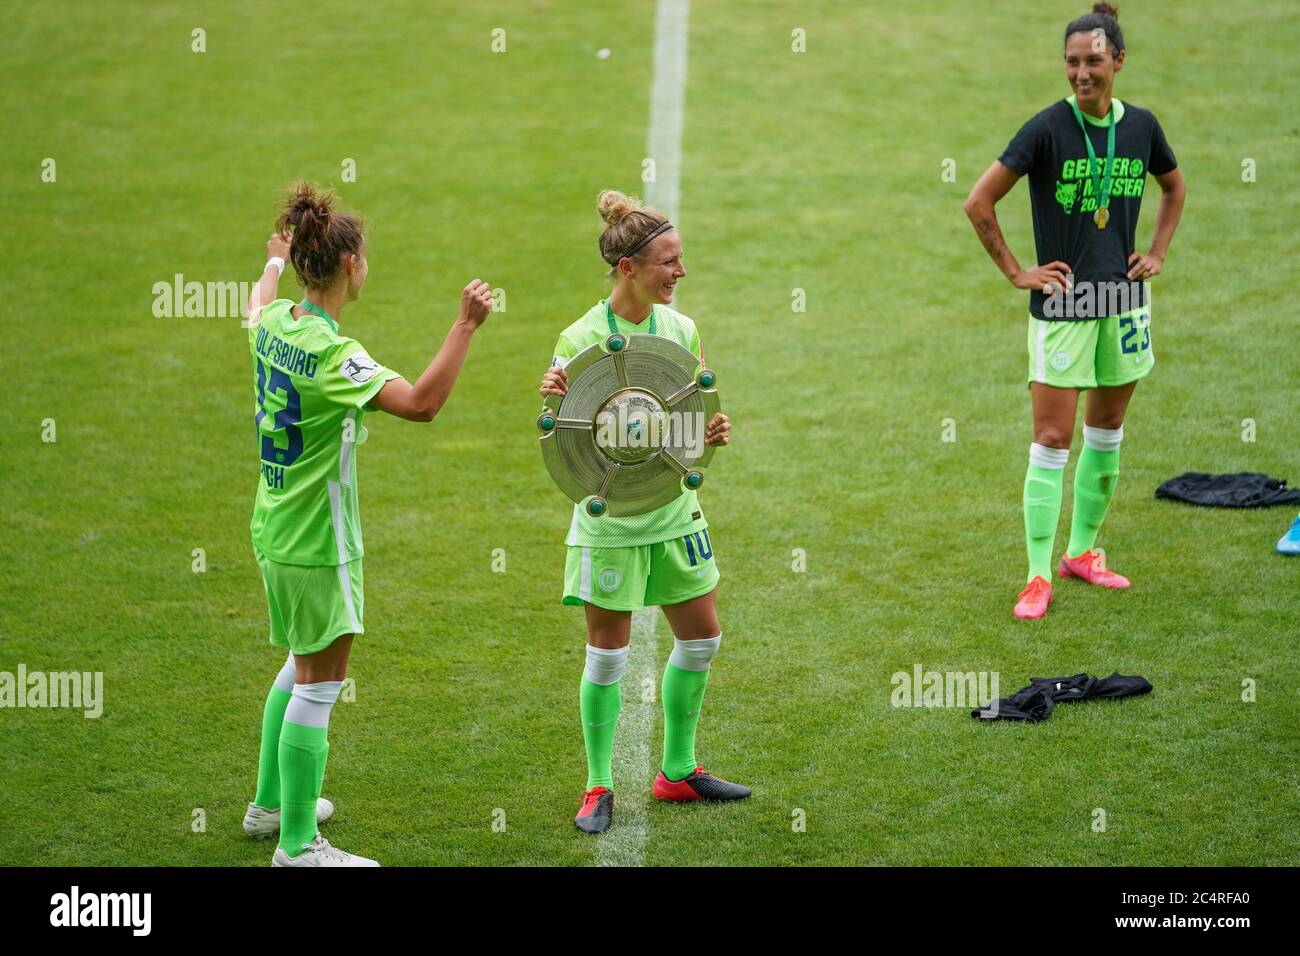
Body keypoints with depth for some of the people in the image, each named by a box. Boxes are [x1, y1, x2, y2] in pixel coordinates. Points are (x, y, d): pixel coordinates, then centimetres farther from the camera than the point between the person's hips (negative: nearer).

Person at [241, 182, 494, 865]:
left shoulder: (276, 324, 1)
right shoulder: (331, 353, -25)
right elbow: (421, 403, -33)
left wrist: (276, 260, 46)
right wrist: (466, 326, -30)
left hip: (277, 528, 10)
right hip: (318, 539, -10)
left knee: (301, 667, 26)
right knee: (318, 685, -2)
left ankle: (270, 804, 37)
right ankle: (298, 844, 2)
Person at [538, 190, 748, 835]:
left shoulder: (680, 329, 1)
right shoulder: (580, 341, -14)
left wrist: (713, 432, -11)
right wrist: (557, 401, -32)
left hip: (675, 511, 6)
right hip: (610, 520, -6)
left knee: (701, 637, 12)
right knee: (607, 653, 1)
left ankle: (678, 771, 28)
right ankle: (598, 787, 14)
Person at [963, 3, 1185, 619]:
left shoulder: (1140, 126, 1)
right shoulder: (1048, 128, -13)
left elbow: (1174, 186, 22)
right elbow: (979, 203, -11)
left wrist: (1158, 252, 12)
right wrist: (1016, 272, -10)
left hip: (1124, 302, 5)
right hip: (1061, 303, -5)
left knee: (1106, 430, 14)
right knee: (1053, 440, -6)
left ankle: (1082, 551, 29)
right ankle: (1039, 576, -2)